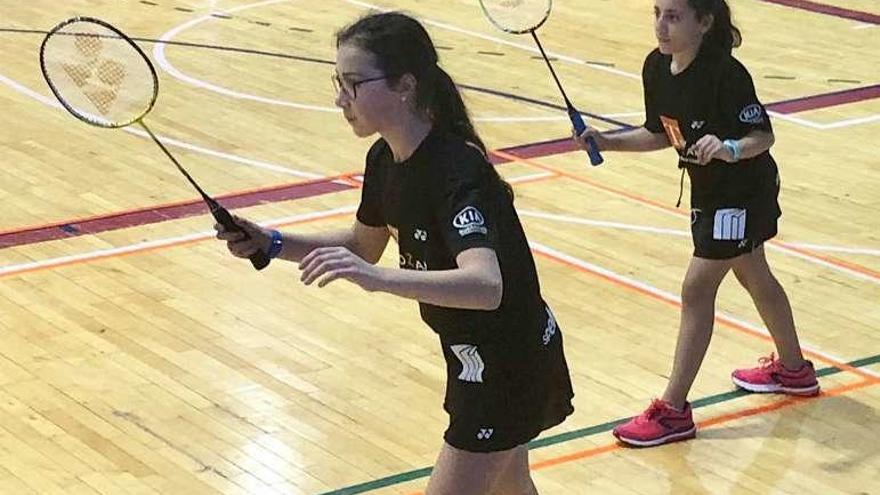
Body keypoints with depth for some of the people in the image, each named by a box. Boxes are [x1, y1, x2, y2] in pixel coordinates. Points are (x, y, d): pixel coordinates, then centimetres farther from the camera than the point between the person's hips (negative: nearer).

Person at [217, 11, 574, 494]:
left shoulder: (457, 171, -31)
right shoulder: (385, 159, -4)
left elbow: (486, 286, -46)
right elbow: (363, 245, 13)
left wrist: (378, 278, -57)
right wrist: (272, 243, 0)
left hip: (508, 367, -9)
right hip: (474, 358, 9)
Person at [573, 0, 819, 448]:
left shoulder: (725, 74, -29)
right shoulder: (656, 67, -7)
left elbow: (763, 135, -26)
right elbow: (660, 135, 5)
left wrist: (730, 148, -45)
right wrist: (609, 141, -8)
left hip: (743, 195, -9)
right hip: (708, 192, 9)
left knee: (696, 289, -10)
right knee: (754, 277, 25)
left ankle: (673, 411, -3)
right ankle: (793, 369, 46)